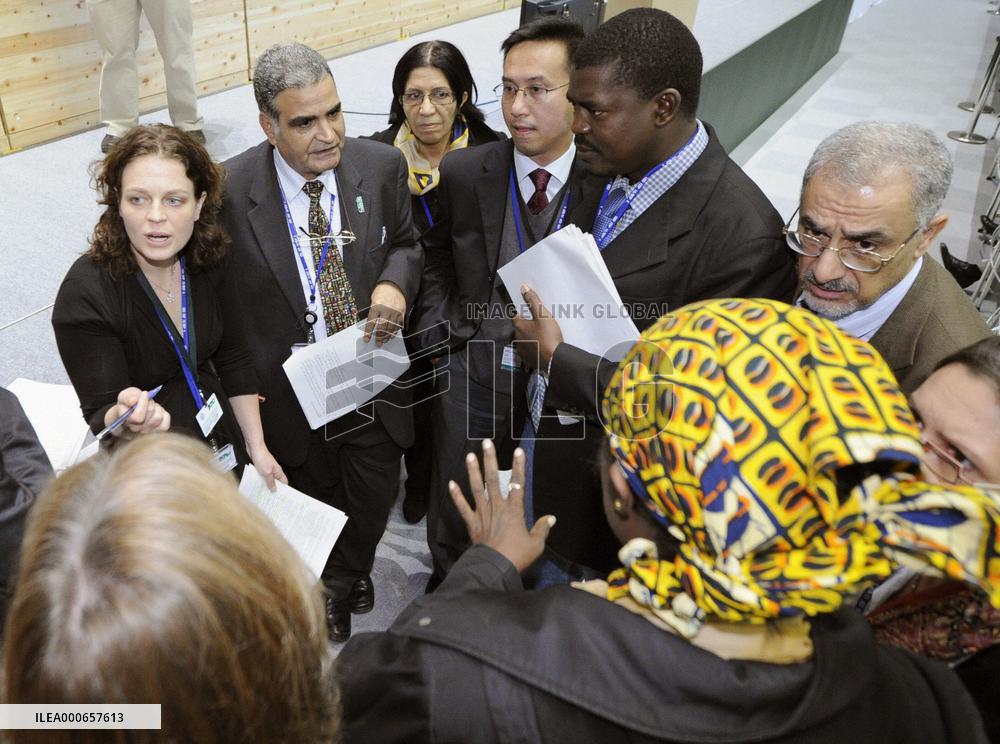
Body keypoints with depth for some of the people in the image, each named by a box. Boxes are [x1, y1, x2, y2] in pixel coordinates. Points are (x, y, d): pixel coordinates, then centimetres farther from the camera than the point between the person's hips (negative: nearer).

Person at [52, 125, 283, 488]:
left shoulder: (210, 257, -13)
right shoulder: (84, 294, -27)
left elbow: (234, 359, -2)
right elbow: (98, 417, -23)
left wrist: (258, 449, -1)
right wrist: (126, 420, -46)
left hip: (226, 447, 5)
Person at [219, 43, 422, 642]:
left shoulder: (382, 167, -12)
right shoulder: (229, 190, -18)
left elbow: (406, 244, 5)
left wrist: (396, 282, -18)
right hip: (293, 390, -1)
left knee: (375, 496, 19)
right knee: (317, 502, 22)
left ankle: (350, 576, 54)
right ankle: (333, 590, 55)